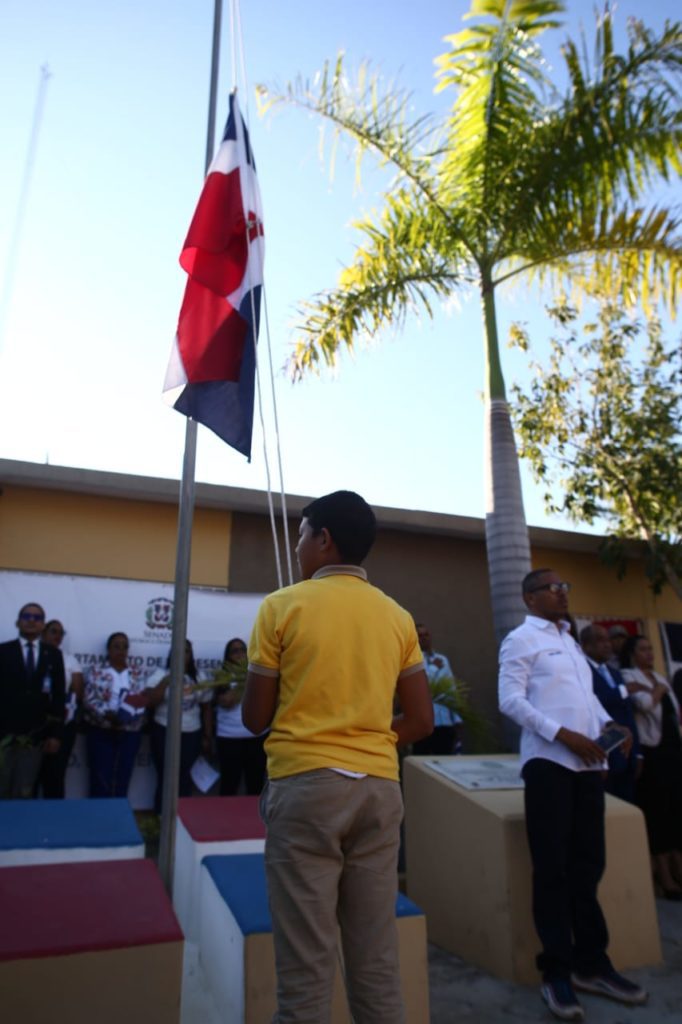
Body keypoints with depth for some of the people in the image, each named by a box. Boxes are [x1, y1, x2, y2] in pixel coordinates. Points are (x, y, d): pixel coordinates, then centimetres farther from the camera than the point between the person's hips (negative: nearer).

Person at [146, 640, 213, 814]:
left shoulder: (200, 678, 7)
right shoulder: (161, 674, 0)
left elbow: (206, 709, 10)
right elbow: (149, 702, -12)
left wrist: (207, 737, 8)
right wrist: (166, 681, -18)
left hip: (191, 735, 2)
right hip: (165, 734, -2)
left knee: (184, 779, 6)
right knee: (166, 777, 0)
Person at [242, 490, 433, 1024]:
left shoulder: (283, 606, -6)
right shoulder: (398, 617, 5)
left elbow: (255, 717, -2)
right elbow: (421, 721, 6)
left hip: (305, 785, -4)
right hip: (379, 787, 4)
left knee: (306, 958, 6)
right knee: (378, 955, 14)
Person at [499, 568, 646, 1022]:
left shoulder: (571, 641, 21)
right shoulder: (521, 639, -4)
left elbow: (588, 695, 22)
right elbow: (510, 700, -13)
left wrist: (609, 724, 2)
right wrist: (563, 734, -19)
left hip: (588, 763, 7)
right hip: (549, 762, -7)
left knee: (588, 866, 14)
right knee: (553, 869, 1)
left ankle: (592, 963, 28)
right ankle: (557, 971, 14)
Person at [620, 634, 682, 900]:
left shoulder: (659, 677, 17)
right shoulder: (627, 676, -6)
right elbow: (645, 704, -21)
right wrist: (659, 689, -4)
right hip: (651, 750, -7)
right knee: (656, 810, -3)